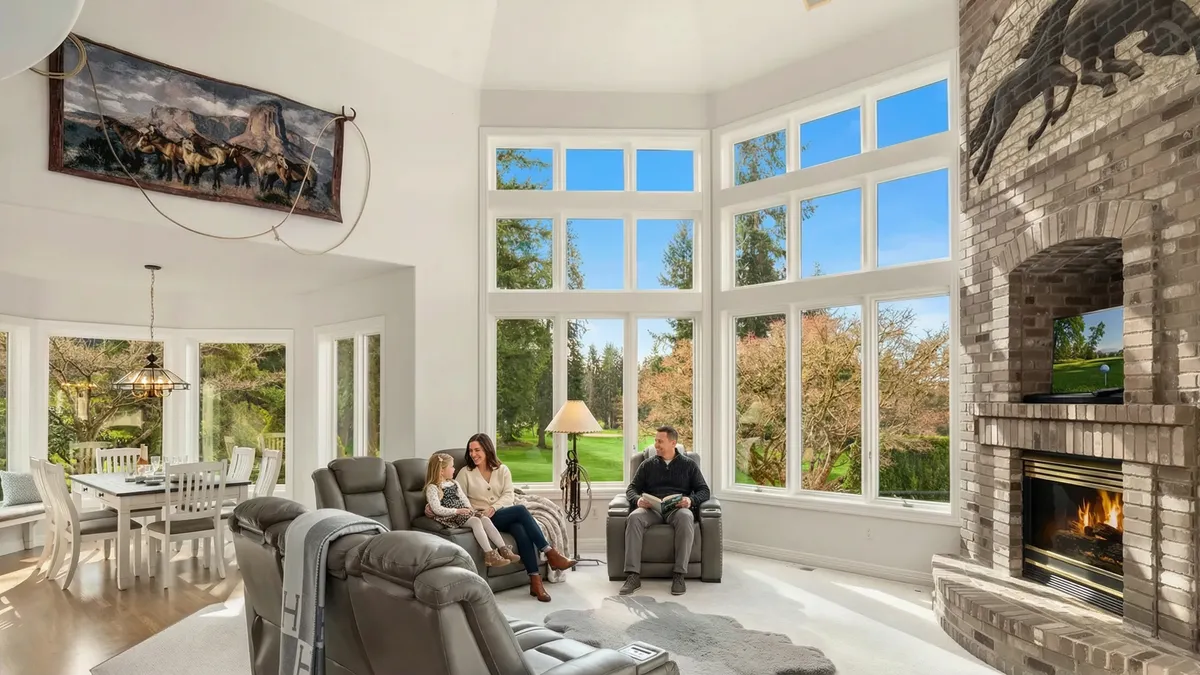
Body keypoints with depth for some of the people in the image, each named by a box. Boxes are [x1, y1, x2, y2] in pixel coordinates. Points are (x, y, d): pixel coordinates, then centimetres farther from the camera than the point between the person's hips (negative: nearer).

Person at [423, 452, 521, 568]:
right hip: (449, 517, -8)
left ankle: (504, 549, -19)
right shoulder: (432, 488, -8)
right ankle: (489, 554, -33)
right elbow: (437, 509, -18)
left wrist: (469, 508, -3)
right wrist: (457, 511, -24)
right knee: (476, 521, -28)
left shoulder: (453, 483, 18)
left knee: (485, 519, -14)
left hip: (462, 512, 8)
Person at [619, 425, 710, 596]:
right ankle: (633, 575, -34)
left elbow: (704, 490, 9)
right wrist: (638, 499, -10)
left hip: (678, 508, -1)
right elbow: (632, 488, 14)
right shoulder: (648, 464, 19)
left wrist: (691, 500, -14)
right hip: (652, 509, 1)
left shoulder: (688, 464, 15)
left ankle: (679, 574, -32)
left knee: (685, 517, -38)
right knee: (634, 517, -33)